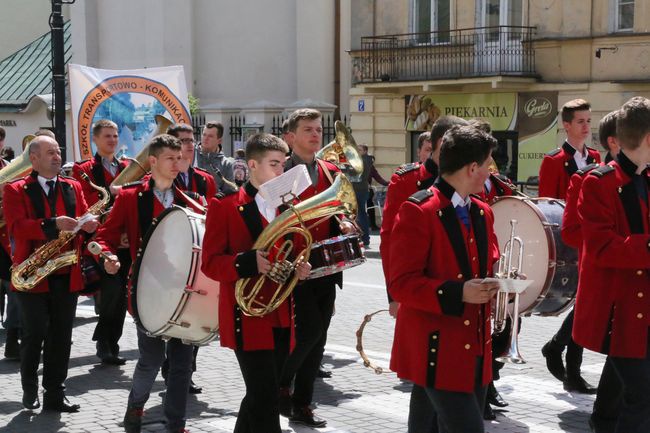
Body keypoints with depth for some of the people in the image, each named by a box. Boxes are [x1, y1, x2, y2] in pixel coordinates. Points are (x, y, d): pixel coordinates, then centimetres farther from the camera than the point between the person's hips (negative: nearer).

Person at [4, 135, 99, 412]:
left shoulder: (73, 187, 14)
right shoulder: (16, 190, -1)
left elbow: (84, 220, 11)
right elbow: (16, 227, -15)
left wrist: (90, 224, -14)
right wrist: (54, 224, -27)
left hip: (67, 276, 4)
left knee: (61, 337, 6)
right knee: (34, 335, 1)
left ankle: (55, 396, 14)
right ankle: (29, 391, 20)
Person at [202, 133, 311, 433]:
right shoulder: (224, 207, -6)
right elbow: (210, 263, -10)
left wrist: (299, 268, -3)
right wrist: (247, 263, -27)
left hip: (282, 318, 6)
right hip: (248, 317, -6)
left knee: (261, 396, 15)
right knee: (265, 397, -9)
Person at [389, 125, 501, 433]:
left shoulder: (482, 212, 13)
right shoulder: (417, 211, -13)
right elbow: (401, 284, -16)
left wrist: (497, 282, 0)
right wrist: (458, 293, -26)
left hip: (475, 347, 8)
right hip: (436, 350, -8)